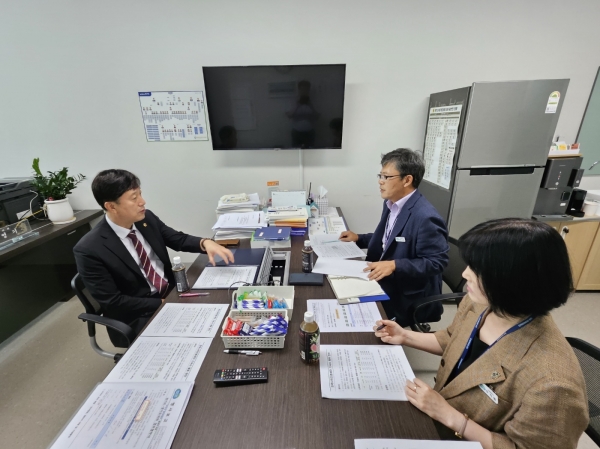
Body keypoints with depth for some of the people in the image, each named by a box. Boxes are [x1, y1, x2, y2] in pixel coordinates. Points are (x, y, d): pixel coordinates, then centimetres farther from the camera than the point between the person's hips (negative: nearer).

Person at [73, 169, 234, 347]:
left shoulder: (147, 218, -4)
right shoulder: (89, 249, -18)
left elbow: (179, 239, 5)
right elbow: (112, 302, -16)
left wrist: (205, 243, -16)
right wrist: (163, 303, -20)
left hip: (172, 294, 6)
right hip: (137, 318, -5)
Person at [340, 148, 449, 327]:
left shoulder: (425, 217, -26)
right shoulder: (391, 203, 3)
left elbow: (436, 262, -21)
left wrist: (395, 265, -31)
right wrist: (359, 238, 4)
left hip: (408, 300, -8)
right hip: (385, 285, 8)